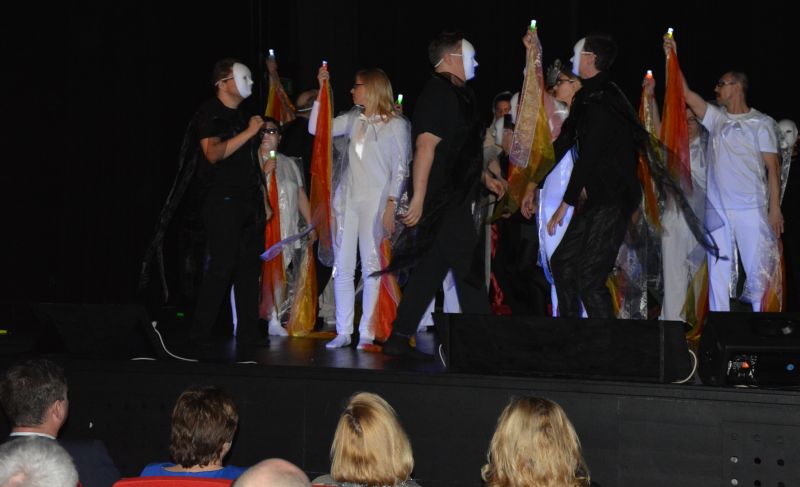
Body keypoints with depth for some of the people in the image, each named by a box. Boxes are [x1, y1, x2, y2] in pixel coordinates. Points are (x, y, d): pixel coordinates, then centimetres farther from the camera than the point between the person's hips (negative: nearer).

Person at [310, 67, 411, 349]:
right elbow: (316, 129, 9)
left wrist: (391, 205, -12)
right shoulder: (353, 119, 14)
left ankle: (367, 334, -2)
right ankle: (343, 332, 7)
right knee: (342, 268, 3)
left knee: (372, 268, -5)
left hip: (375, 201, -5)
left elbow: (401, 169, -3)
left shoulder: (396, 124, 0)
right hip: (346, 200, 5)